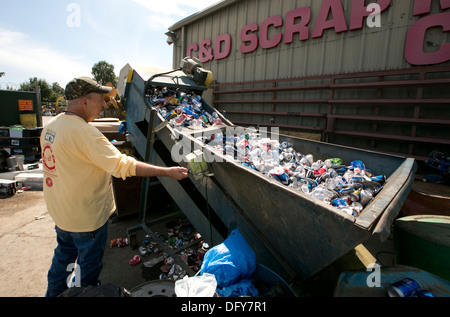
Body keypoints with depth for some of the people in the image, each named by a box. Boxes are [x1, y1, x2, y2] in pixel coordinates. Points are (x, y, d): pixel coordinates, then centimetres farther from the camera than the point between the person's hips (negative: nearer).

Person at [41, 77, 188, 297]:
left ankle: (54, 292, 50)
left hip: (59, 210, 9)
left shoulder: (50, 125, 1)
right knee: (88, 264, 13)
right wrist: (167, 172, -31)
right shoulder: (82, 132, -29)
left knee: (64, 254, 30)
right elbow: (123, 165, -33)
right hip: (86, 216, -9)